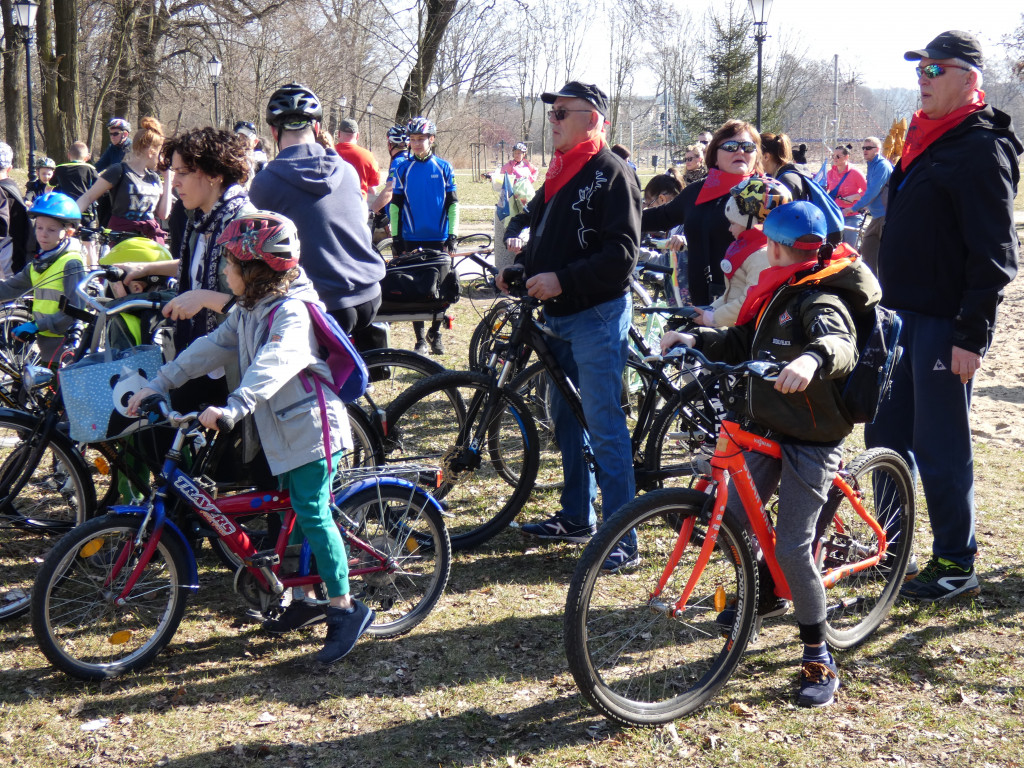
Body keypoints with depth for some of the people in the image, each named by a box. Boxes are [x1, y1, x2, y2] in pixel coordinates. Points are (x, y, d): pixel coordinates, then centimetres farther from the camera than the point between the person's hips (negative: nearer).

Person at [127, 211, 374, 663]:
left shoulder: (292, 311, -22)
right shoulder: (249, 310, 8)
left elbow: (272, 365, -37)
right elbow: (213, 348, 7)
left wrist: (233, 408, -50)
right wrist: (159, 384, 1)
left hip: (312, 427, -9)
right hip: (282, 430, 10)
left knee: (312, 515, -11)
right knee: (299, 513, 16)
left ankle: (345, 609, -5)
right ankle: (311, 593, 27)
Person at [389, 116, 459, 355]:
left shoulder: (443, 168, 4)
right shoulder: (403, 169, 4)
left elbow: (452, 203, 5)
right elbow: (395, 204, 6)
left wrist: (452, 235, 0)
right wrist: (396, 237, 1)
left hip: (439, 239, 0)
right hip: (412, 239, 0)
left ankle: (435, 332, 20)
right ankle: (420, 339, 8)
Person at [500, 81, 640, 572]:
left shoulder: (612, 173, -12)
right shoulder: (561, 172, 15)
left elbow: (622, 254, -19)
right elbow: (532, 218, 26)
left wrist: (562, 279, -23)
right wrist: (518, 244, 3)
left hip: (597, 315, -9)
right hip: (558, 316, 9)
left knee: (603, 426, -9)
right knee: (566, 418, 16)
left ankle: (623, 541, -5)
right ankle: (577, 517, 29)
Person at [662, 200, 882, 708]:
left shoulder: (819, 300, -19)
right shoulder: (777, 296, 10)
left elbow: (840, 343, -40)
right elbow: (740, 345, 17)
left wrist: (812, 358, -61)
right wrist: (692, 339, 4)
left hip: (813, 441, -9)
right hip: (769, 430, 9)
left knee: (792, 547, -12)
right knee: (732, 518, 12)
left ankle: (819, 657, 2)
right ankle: (768, 596, 39)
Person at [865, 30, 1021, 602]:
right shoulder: (925, 138, 15)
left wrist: (973, 334, -20)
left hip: (946, 326, -9)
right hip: (904, 317, 9)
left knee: (940, 447, -2)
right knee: (886, 435, 15)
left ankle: (957, 566, 10)